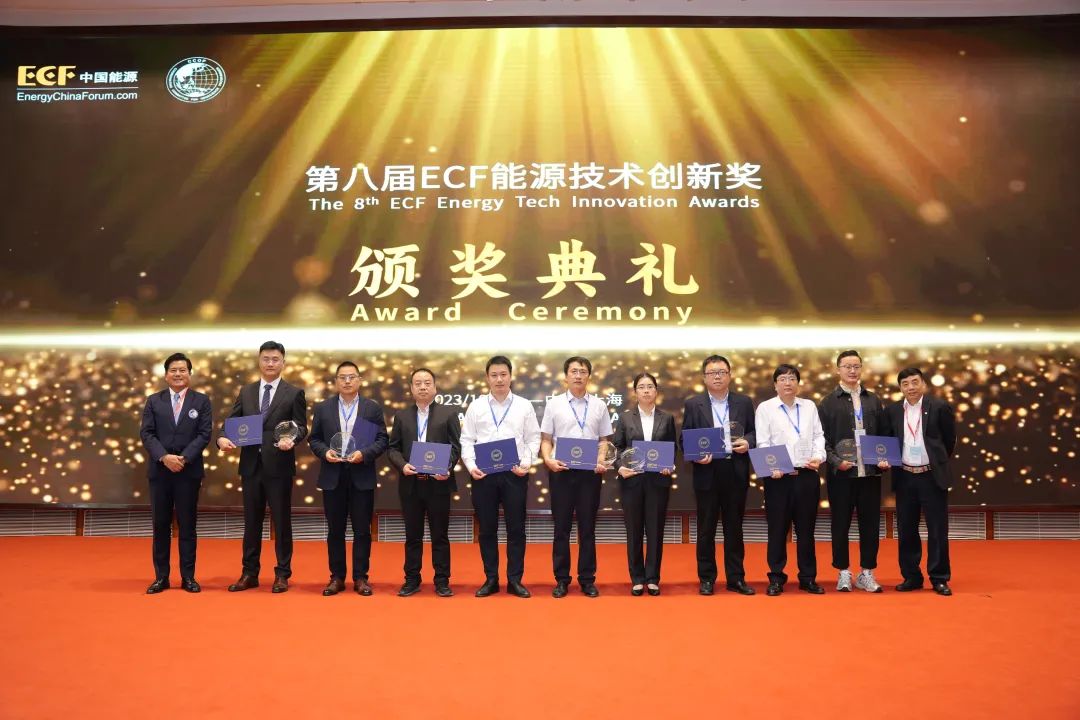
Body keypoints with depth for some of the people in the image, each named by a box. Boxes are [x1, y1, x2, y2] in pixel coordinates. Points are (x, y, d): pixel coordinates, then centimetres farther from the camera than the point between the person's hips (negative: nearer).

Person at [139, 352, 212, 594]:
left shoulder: (201, 401, 4)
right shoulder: (154, 401, 8)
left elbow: (204, 434, -3)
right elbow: (146, 433, 0)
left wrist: (184, 458, -15)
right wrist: (164, 457, -15)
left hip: (189, 471, -1)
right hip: (159, 470, 1)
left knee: (187, 525, 4)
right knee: (161, 524, 6)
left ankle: (188, 577, 10)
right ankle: (161, 577, 13)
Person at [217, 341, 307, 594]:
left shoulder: (294, 393, 0)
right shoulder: (246, 391, 11)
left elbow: (301, 427, -4)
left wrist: (292, 440, -25)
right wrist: (222, 437, -13)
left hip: (279, 466, -3)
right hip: (251, 465, 4)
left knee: (282, 521, 4)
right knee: (251, 521, 11)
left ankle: (282, 574, 14)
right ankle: (249, 573, 21)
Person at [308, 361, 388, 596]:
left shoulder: (373, 408, 3)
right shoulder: (322, 408, 7)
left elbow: (382, 439, 0)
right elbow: (314, 439, 7)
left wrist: (364, 454, -16)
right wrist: (324, 452, -12)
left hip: (362, 477, -1)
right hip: (332, 477, 1)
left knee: (362, 530, 3)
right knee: (335, 530, 8)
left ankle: (360, 577, 13)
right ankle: (336, 577, 17)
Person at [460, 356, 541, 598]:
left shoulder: (524, 406, 6)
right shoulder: (476, 406, 6)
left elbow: (533, 439, 6)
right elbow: (467, 440, 6)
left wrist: (526, 463, -8)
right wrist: (471, 465, -8)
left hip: (514, 474, 0)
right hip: (483, 474, 1)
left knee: (516, 528, 3)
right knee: (487, 529, 7)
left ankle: (515, 580, 13)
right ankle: (491, 579, 17)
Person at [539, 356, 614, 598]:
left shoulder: (599, 405, 7)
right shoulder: (554, 404, 4)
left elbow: (605, 440, 8)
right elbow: (546, 439, 4)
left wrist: (603, 462, -8)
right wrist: (548, 460, -13)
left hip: (590, 472, 1)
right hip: (561, 471, -1)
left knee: (587, 528, 7)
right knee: (562, 527, 5)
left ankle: (587, 579, 16)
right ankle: (561, 579, 14)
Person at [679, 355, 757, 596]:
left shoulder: (744, 402, 8)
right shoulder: (693, 404, 3)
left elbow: (755, 432, 10)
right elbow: (684, 439, 2)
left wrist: (747, 442, -11)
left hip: (736, 474, 1)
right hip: (707, 473, -1)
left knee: (734, 528, 9)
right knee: (706, 529, 6)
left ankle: (736, 578, 18)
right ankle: (706, 579, 16)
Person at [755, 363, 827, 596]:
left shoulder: (810, 406, 14)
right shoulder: (765, 408, 3)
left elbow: (818, 436, 12)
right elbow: (763, 443, -3)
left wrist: (818, 456, -6)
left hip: (807, 475, 3)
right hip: (778, 476, -3)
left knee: (806, 528, 9)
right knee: (777, 529, 1)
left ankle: (808, 578, 18)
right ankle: (776, 578, 11)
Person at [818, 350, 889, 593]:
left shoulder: (873, 400, 11)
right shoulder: (828, 402, 1)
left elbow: (883, 434, 12)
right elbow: (822, 439, -2)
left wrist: (884, 458, -3)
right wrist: (835, 461, -15)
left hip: (870, 472, 3)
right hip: (841, 473, -3)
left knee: (870, 524, 7)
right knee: (841, 524, 6)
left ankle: (867, 573, 19)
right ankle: (843, 573, 17)